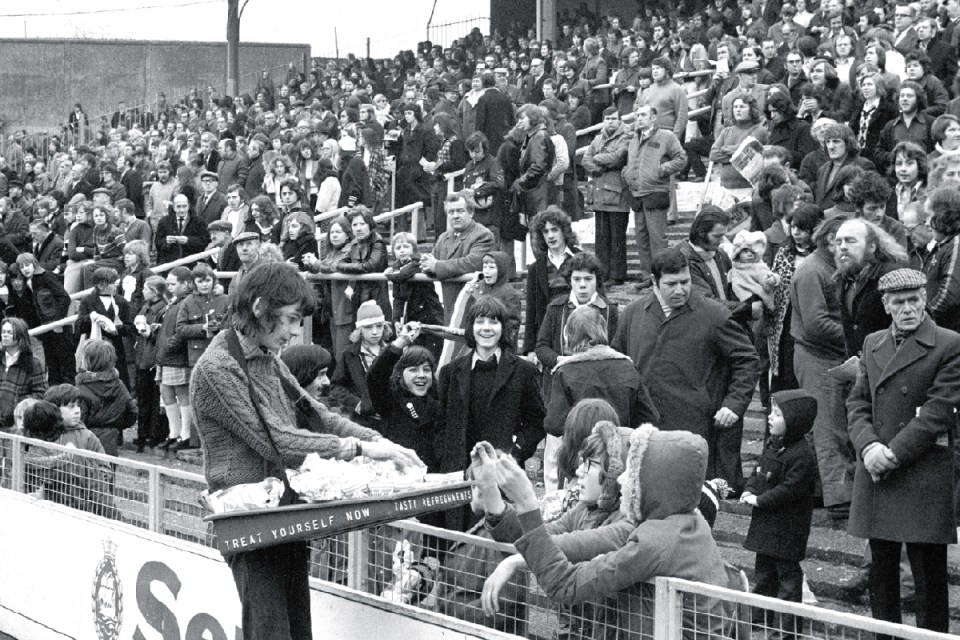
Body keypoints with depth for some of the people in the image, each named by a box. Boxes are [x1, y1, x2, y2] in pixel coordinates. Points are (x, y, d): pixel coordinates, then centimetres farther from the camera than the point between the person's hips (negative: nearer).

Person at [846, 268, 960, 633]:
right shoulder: (872, 344, 13)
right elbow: (858, 402, 10)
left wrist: (893, 453, -14)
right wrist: (868, 446, -8)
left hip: (923, 477, -5)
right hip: (876, 476, 5)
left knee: (929, 575, 0)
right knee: (881, 571, 12)